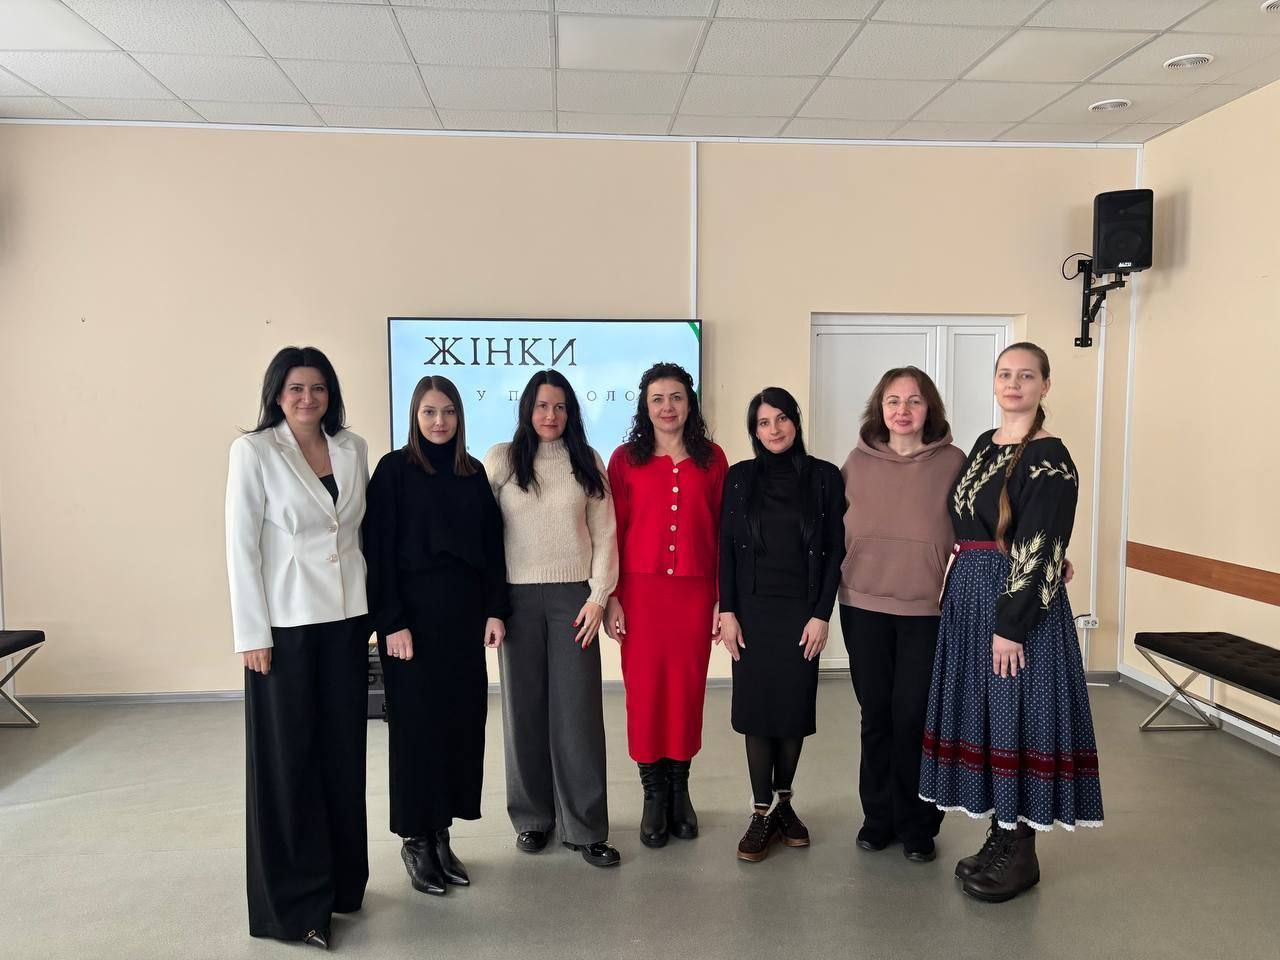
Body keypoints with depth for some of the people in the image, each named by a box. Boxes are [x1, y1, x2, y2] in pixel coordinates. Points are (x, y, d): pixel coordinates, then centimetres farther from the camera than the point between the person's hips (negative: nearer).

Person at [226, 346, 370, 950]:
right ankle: (294, 901, 18)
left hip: (346, 618, 4)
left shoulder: (353, 448, 5)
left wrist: (374, 608, 9)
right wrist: (252, 635, -11)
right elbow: (241, 546, -9)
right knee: (288, 758, 4)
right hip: (285, 621, -4)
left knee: (343, 752, 12)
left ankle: (341, 881, 29)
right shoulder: (253, 451, -7)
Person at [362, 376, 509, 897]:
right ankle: (415, 839, 17)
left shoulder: (473, 472, 9)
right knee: (416, 722, 3)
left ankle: (442, 832, 20)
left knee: (462, 719, 6)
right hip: (414, 611, -4)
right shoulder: (394, 468, -3)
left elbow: (491, 545, 9)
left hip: (465, 612, 4)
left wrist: (495, 610, 2)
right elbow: (378, 548, -8)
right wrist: (391, 621, -13)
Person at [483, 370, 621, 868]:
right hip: (518, 597, 0)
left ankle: (585, 827, 10)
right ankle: (532, 816, 22)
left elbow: (604, 534, 5)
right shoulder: (500, 459, 3)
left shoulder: (587, 462, 7)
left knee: (579, 710, 0)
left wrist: (598, 596, -3)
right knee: (524, 708, 7)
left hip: (573, 597, 0)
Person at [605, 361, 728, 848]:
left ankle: (680, 789, 26)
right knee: (644, 690, 4)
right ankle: (654, 795, 19)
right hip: (641, 590, -1)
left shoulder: (712, 458, 6)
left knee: (687, 689, 8)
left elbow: (722, 532, 5)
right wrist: (611, 597, -4)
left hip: (695, 591, 1)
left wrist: (723, 598, 2)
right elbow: (612, 532, 1)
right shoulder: (626, 459, 3)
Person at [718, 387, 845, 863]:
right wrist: (727, 610, -4)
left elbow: (834, 550, 0)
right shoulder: (739, 476, 4)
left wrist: (822, 614, -6)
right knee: (756, 705, 3)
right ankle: (761, 811, 12)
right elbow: (726, 548, 3)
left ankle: (784, 802, 24)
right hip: (752, 608, 1)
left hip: (801, 609, 0)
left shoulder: (824, 476, 1)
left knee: (796, 705, 6)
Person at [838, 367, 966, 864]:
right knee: (876, 714, 11)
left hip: (926, 609, -2)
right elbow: (836, 529, 10)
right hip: (864, 606, 2)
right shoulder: (858, 461, 3)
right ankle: (878, 815, 27)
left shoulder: (952, 462, -3)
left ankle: (917, 825, 22)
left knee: (914, 716, 2)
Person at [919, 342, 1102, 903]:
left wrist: (1010, 625, -20)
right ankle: (1000, 837, 26)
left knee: (1015, 716, -1)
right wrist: (960, 594, 11)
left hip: (1021, 603, -8)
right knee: (979, 713, 12)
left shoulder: (1051, 459, -11)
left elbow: (1040, 552, -17)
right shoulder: (983, 445, 13)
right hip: (968, 598, 8)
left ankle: (1021, 854, 15)